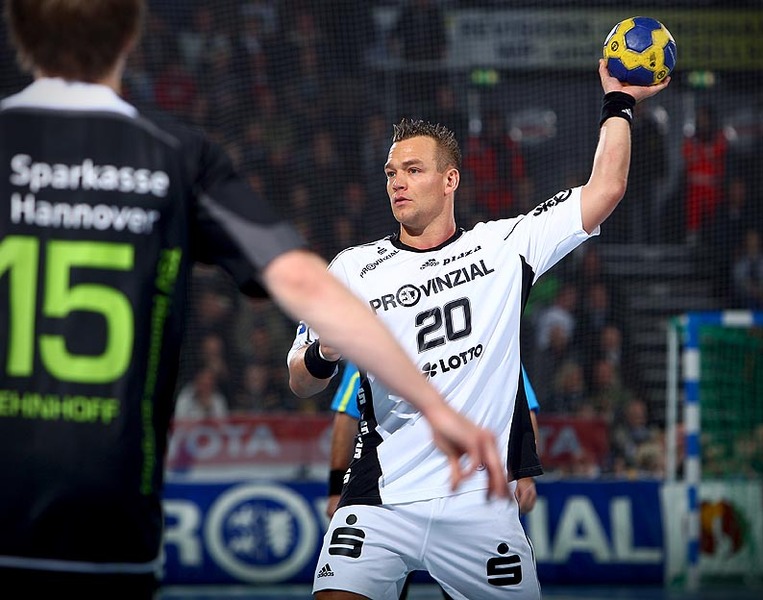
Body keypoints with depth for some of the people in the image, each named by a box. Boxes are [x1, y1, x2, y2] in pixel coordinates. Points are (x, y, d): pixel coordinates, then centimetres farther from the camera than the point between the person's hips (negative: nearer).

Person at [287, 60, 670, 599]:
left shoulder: (503, 246, 8)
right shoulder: (354, 268, 7)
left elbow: (605, 189, 7)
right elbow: (300, 382, 8)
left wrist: (619, 103, 7)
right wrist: (323, 354, -13)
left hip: (481, 506, 1)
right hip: (381, 503, -1)